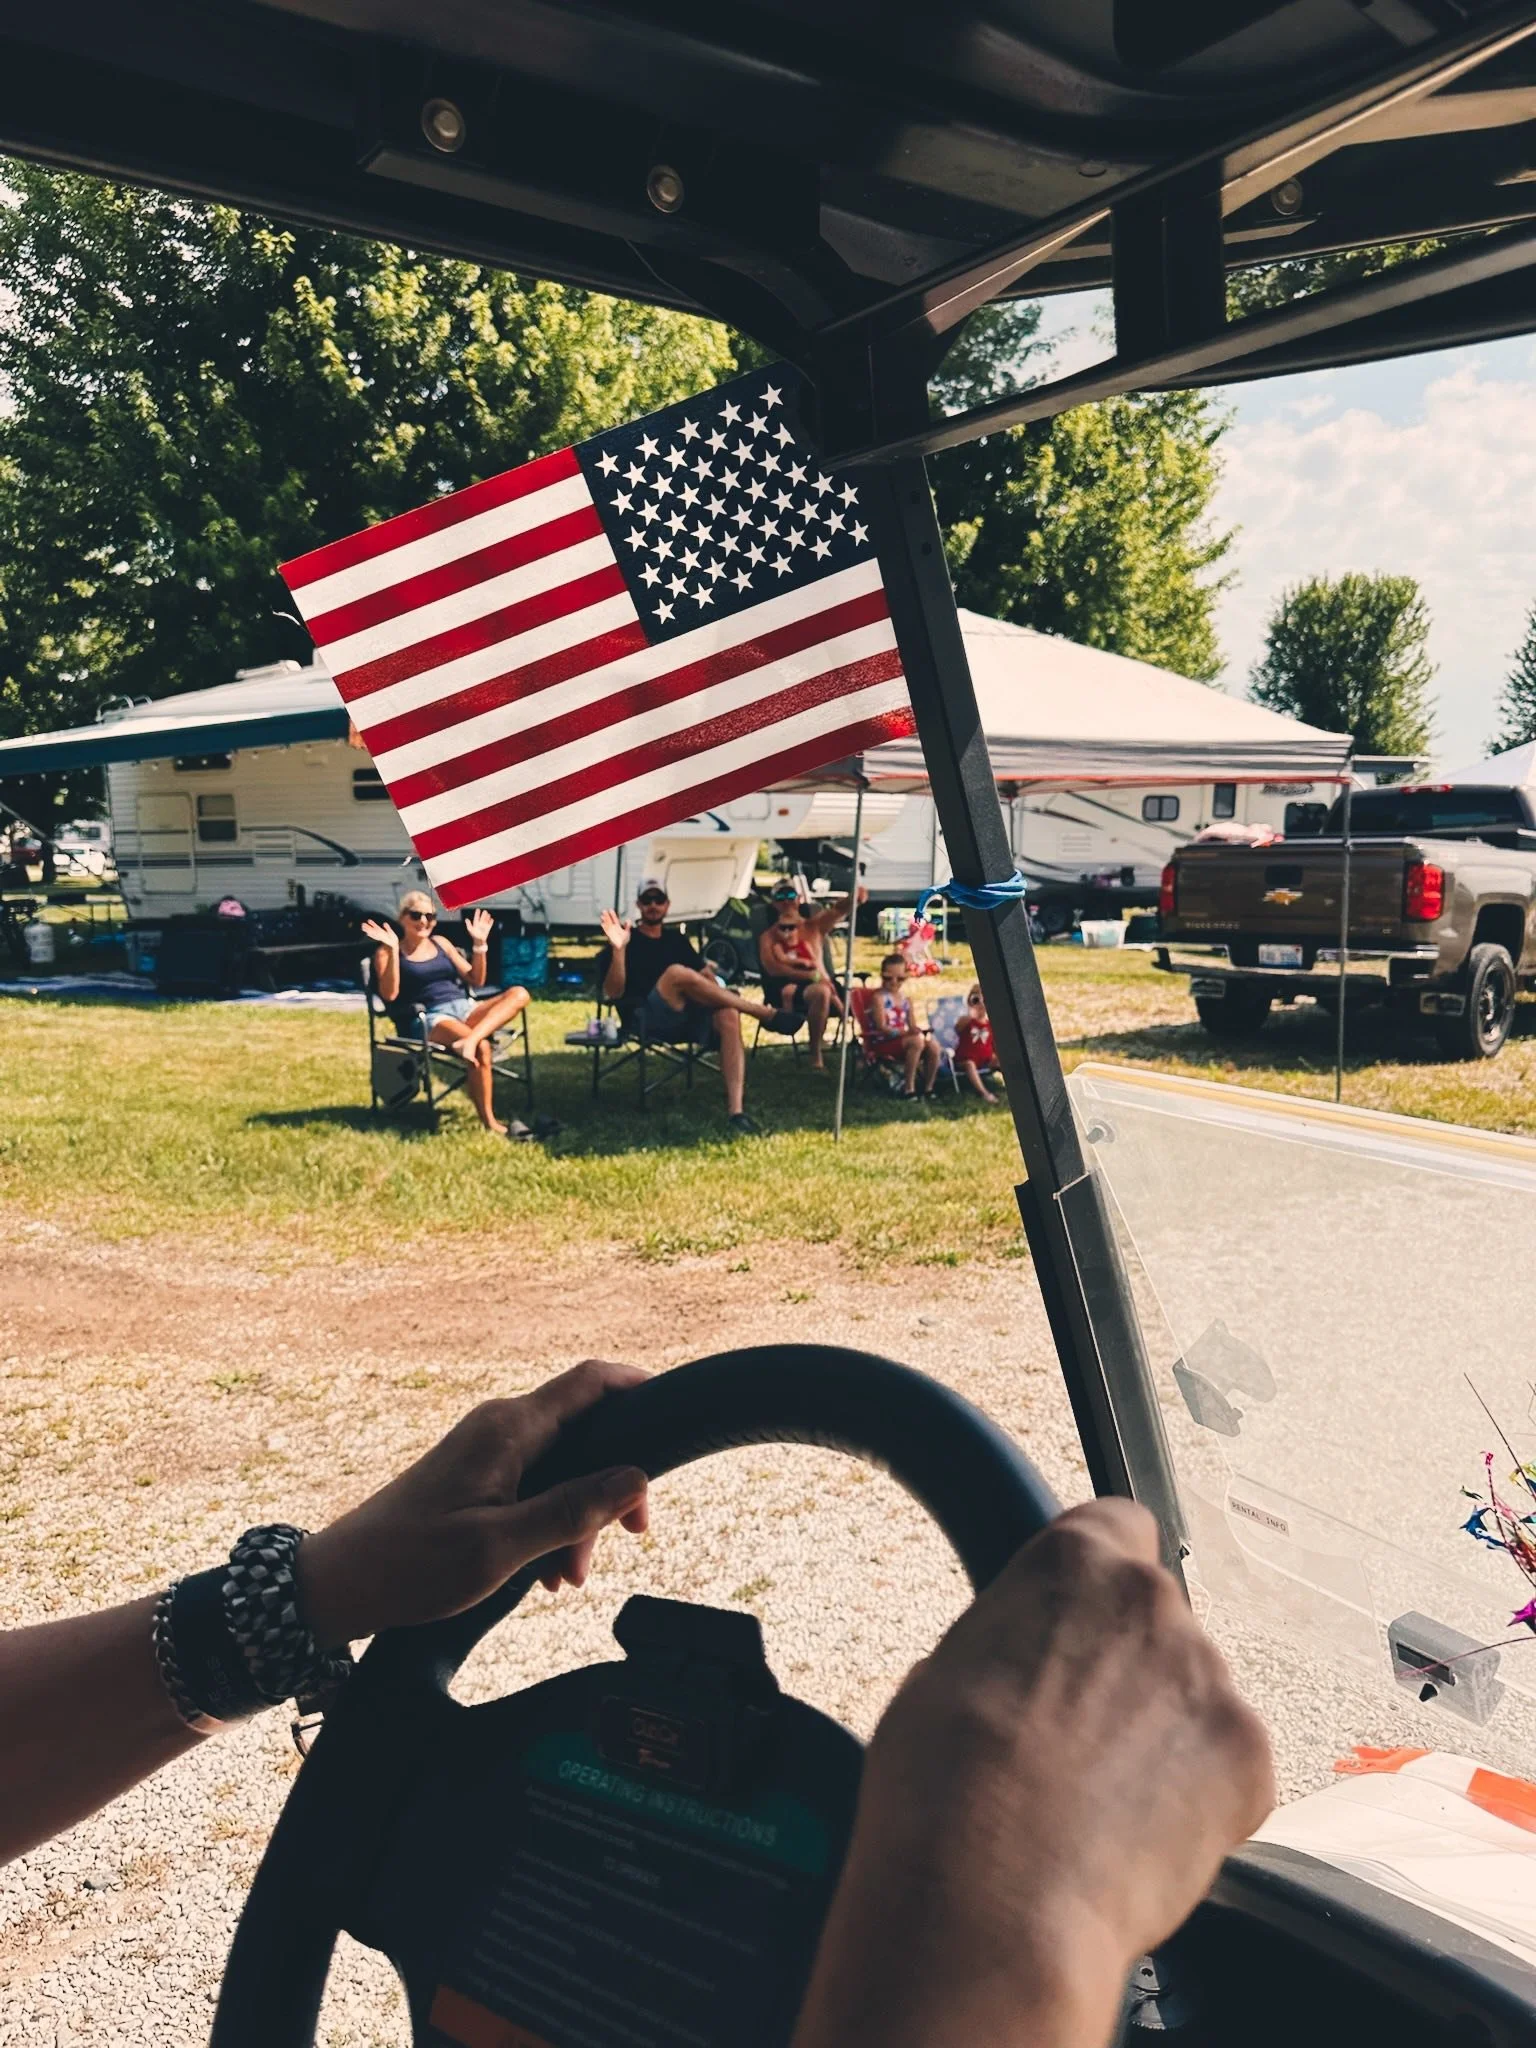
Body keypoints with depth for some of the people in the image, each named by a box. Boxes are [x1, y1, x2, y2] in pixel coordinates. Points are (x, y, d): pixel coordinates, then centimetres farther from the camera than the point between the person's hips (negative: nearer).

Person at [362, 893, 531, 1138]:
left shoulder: (440, 942, 20)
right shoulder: (387, 952, 6)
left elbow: (476, 981, 19)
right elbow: (390, 994, -12)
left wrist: (479, 944, 7)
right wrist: (392, 950, -17)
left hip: (465, 1008, 6)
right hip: (431, 1018, -6)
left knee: (519, 994, -22)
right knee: (482, 1048, -36)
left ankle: (471, 1039, -42)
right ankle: (490, 1123, -28)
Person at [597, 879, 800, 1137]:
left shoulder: (677, 940, 24)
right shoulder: (628, 940, 8)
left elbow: (705, 975, 20)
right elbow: (613, 994, -4)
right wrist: (618, 949, -18)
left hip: (687, 1019, 5)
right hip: (646, 1021, -4)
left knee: (729, 1015, -28)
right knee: (677, 973, -32)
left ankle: (736, 1112, -41)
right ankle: (767, 1013, -23)